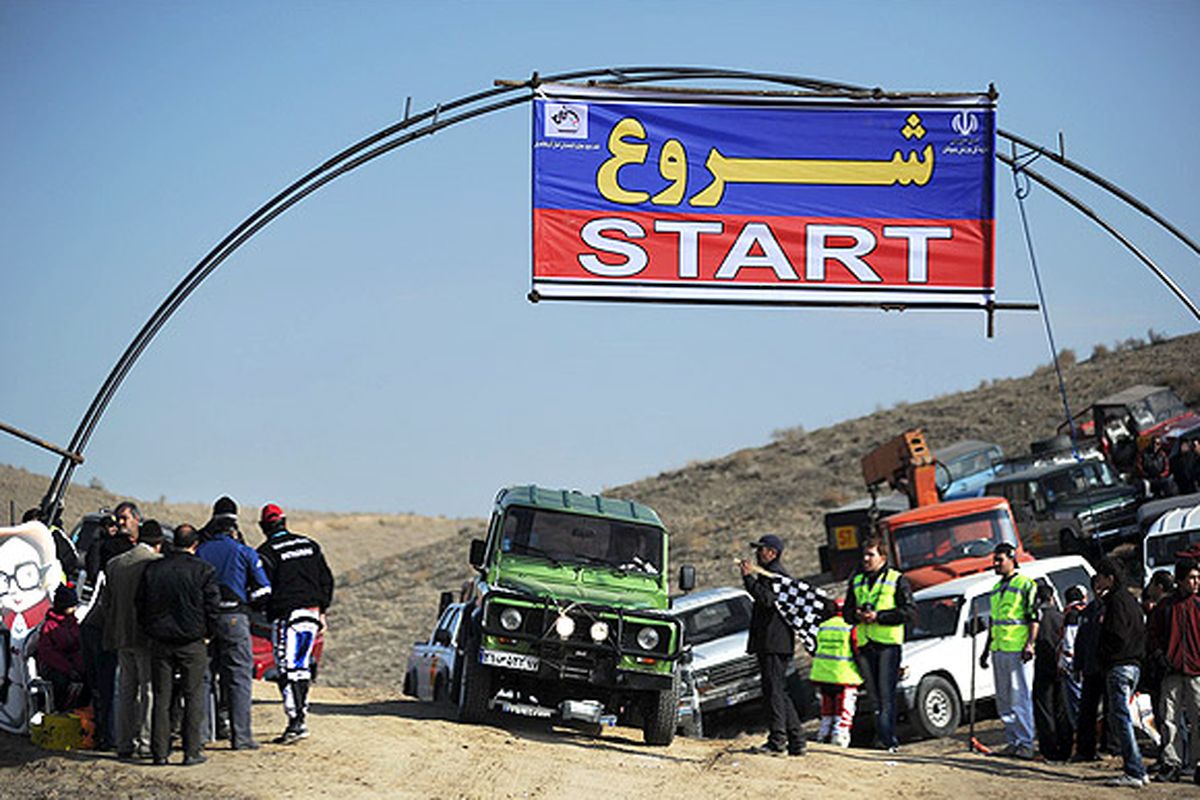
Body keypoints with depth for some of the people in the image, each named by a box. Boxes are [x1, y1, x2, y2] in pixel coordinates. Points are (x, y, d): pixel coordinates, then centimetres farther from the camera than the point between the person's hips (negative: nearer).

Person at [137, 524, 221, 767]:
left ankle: (160, 752, 7)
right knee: (193, 696, 4)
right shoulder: (203, 570, -7)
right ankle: (192, 751, 1)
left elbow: (141, 604, 8)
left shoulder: (152, 569, 3)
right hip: (192, 643, -3)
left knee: (161, 698, 8)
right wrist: (208, 631, 9)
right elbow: (212, 606, -6)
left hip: (160, 642, 3)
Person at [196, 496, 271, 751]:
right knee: (239, 677, -1)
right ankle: (240, 736, -6)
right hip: (235, 619, -3)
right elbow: (263, 590, 0)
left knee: (202, 676, 10)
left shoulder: (200, 551, 6)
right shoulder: (244, 553, -1)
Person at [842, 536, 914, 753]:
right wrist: (857, 615, -3)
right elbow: (846, 610, 22)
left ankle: (886, 737, -14)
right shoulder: (857, 581, 19)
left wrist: (879, 616, -14)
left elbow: (910, 611, -6)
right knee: (873, 692, 5)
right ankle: (888, 737, 14)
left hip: (888, 643, -5)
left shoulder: (897, 580, 1)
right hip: (864, 644, 5)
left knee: (886, 693, -12)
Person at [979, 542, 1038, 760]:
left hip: (1018, 650, -8)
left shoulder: (1026, 585, -4)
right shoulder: (997, 588, 20)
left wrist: (1030, 644, -19)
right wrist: (987, 650, 24)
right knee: (1004, 700, 8)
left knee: (1020, 698, -8)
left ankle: (1026, 743, -7)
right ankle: (1012, 741, 13)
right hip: (999, 650, 8)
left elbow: (1034, 618, -9)